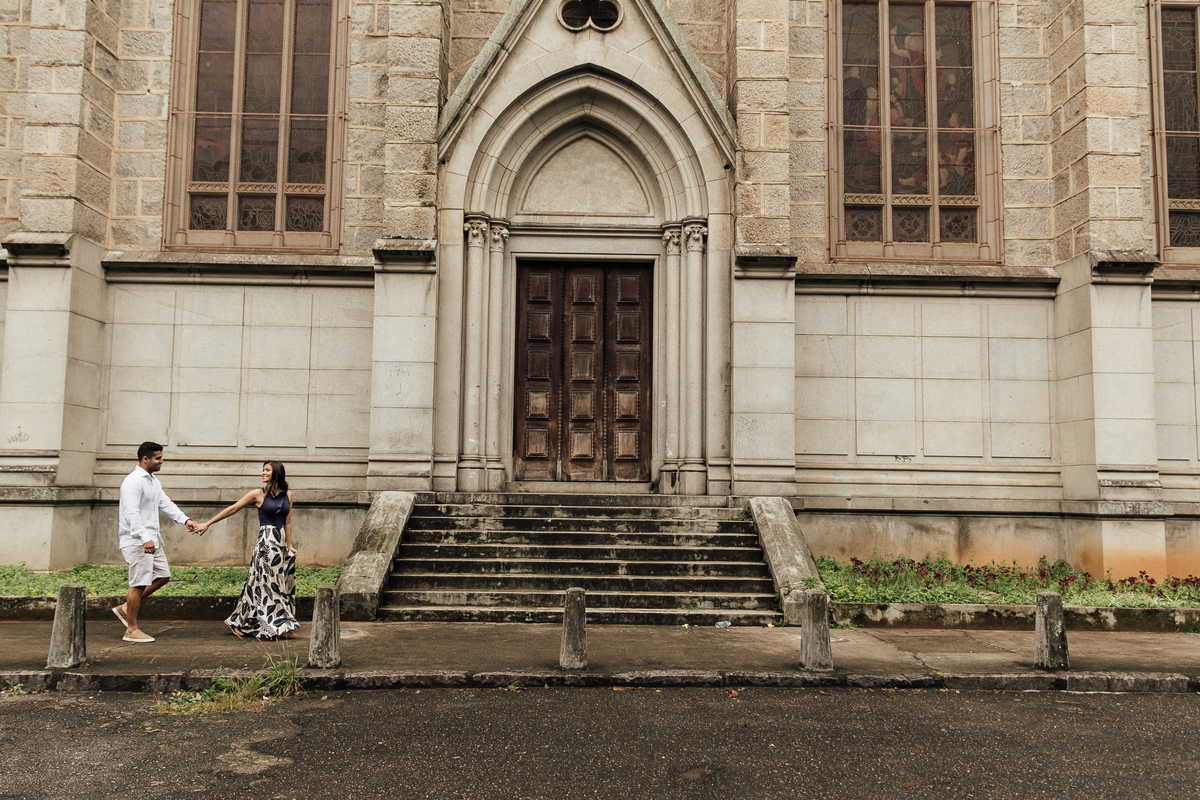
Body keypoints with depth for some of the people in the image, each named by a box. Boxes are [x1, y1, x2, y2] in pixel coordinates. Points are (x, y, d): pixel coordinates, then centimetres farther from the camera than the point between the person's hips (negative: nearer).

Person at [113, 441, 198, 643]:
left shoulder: (154, 482, 16)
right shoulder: (133, 481, -16)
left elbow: (166, 504, 15)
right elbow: (132, 513, -25)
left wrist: (185, 520, 1)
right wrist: (144, 539, -34)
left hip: (151, 539, 10)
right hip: (136, 541, -10)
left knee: (162, 576, 13)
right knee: (139, 583, -6)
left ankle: (126, 607, 22)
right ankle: (131, 630, 4)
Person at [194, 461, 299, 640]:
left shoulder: (287, 495, 9)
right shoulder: (258, 494, -2)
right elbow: (233, 509, 2)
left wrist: (290, 546, 10)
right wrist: (208, 523, 2)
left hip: (281, 543, 5)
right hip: (266, 543, -5)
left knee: (281, 585, 6)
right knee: (269, 584, -4)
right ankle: (277, 627, 0)